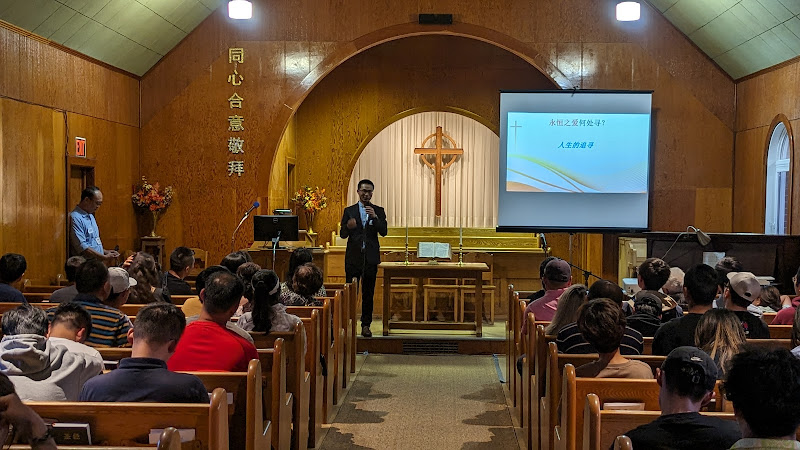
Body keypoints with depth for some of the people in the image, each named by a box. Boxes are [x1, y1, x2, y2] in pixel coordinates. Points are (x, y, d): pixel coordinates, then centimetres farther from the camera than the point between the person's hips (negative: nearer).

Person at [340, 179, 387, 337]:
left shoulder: (378, 211, 7)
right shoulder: (349, 210, 7)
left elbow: (384, 232, -5)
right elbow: (342, 234, 2)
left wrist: (375, 217, -19)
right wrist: (348, 226, -20)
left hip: (371, 257, 0)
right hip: (353, 257, 0)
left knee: (368, 293, 4)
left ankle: (366, 325, 10)